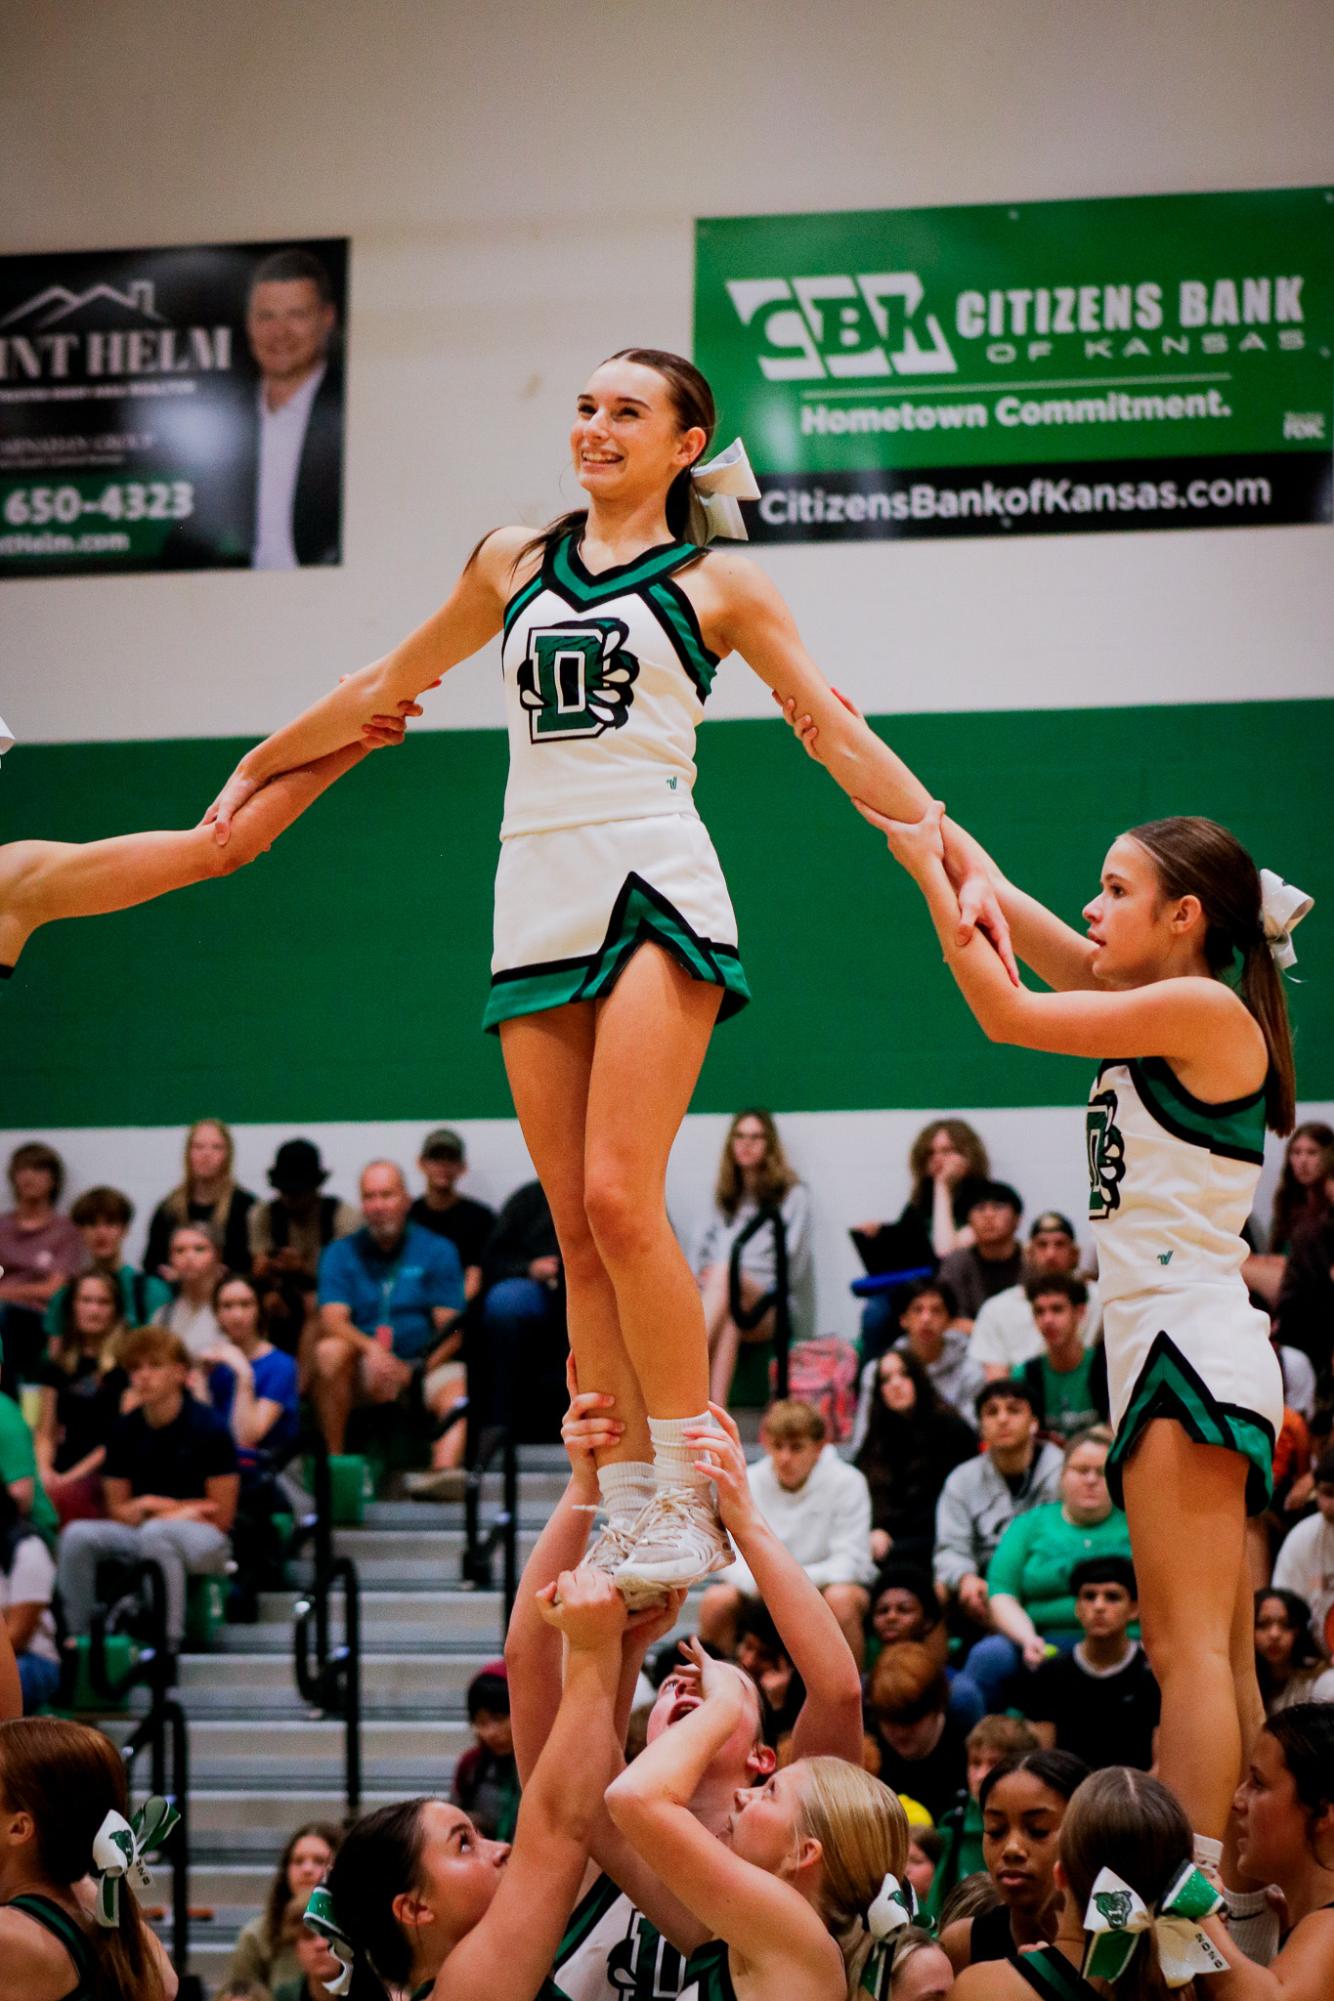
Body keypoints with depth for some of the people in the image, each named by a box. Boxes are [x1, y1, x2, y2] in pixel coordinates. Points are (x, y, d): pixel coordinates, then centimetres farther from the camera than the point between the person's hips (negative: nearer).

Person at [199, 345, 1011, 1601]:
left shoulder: (714, 582, 7)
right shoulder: (515, 563, 18)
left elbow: (837, 734, 5)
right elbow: (390, 685, 30)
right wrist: (259, 767, 36)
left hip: (652, 885, -5)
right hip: (535, 903, 5)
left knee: (618, 1200, -19)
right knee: (576, 1233, 1)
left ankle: (691, 1494, -13)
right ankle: (622, 1504, 4)